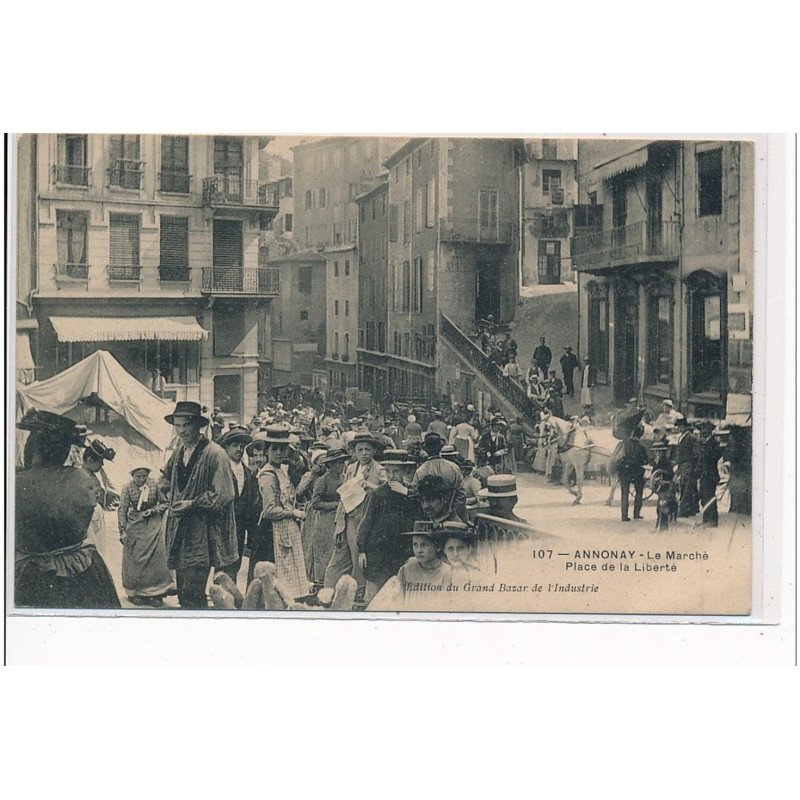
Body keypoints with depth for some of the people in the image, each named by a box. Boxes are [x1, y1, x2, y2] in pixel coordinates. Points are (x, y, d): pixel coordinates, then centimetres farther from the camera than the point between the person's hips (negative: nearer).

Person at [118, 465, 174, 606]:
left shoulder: (155, 484, -9)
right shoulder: (128, 487, -11)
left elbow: (165, 503, 0)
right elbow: (122, 510, -9)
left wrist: (153, 510, -17)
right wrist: (122, 531, -12)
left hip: (153, 525, 1)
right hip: (135, 525, 0)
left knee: (156, 557, -3)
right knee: (134, 558, 0)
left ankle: (155, 594, 3)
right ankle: (135, 593, 9)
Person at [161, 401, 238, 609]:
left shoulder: (215, 454, -12)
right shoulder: (179, 452, 12)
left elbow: (224, 495, -15)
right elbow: (165, 477, 32)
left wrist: (192, 504, -17)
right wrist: (170, 494, 12)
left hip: (202, 534, -8)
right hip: (180, 531, 8)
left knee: (192, 591, -13)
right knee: (183, 590, 11)